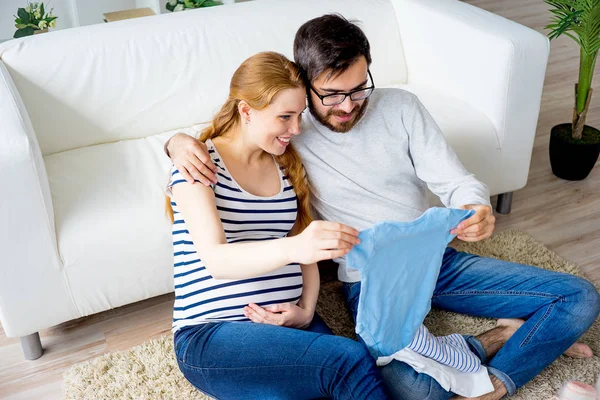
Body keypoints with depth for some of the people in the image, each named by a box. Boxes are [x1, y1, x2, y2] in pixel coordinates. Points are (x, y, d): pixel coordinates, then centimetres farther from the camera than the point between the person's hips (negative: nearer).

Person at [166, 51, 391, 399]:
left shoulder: (287, 165, 15)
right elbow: (216, 259, -19)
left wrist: (306, 310, -1)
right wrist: (292, 248, -38)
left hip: (287, 325, 5)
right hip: (211, 335, -5)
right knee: (350, 360, -31)